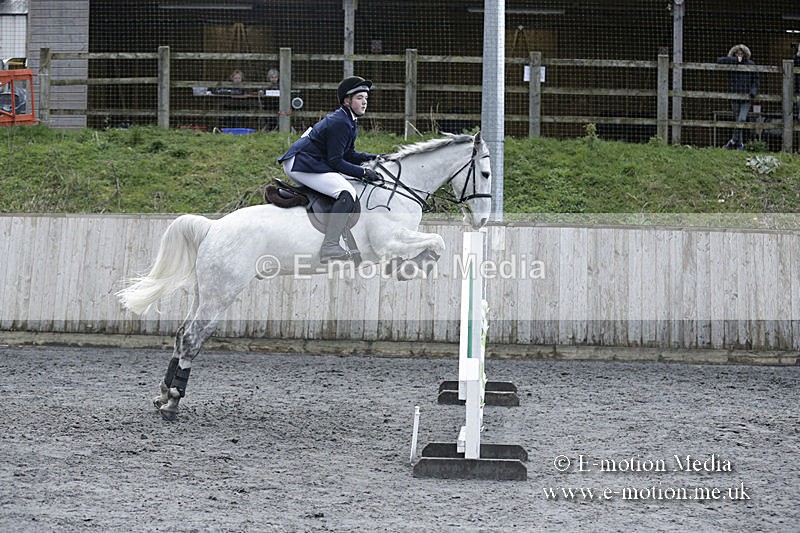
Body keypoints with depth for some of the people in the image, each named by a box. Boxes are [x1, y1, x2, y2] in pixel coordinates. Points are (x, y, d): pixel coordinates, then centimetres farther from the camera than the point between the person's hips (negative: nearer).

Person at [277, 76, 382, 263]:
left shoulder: (349, 121, 17)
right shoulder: (340, 123, -17)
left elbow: (349, 155, 21)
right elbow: (336, 161, -19)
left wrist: (374, 158, 9)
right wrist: (364, 173, -18)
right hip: (302, 166, -12)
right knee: (347, 193, -24)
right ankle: (329, 247, -34)